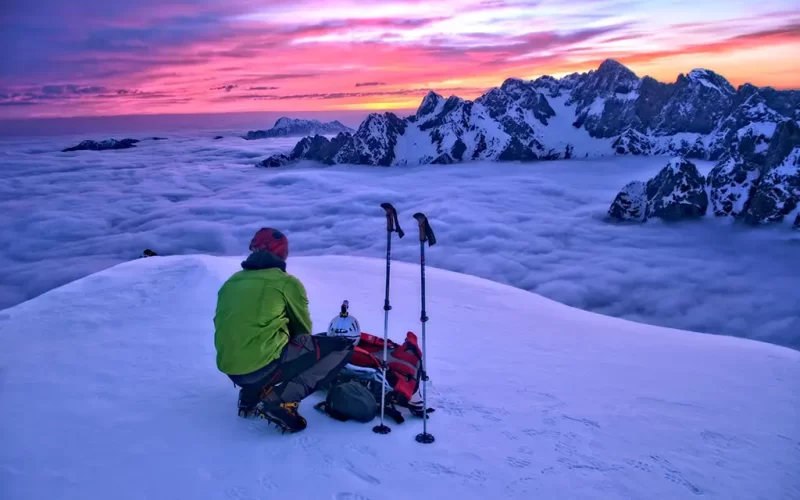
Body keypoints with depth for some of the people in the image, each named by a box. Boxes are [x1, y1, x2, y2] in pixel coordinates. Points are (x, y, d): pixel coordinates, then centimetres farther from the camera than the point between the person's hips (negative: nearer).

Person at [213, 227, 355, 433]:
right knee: (342, 347, 3)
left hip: (231, 369, 7)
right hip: (263, 366, -7)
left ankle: (251, 395, 15)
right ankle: (280, 399, -8)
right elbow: (303, 330, 12)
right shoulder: (286, 282, -1)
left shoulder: (231, 282, 15)